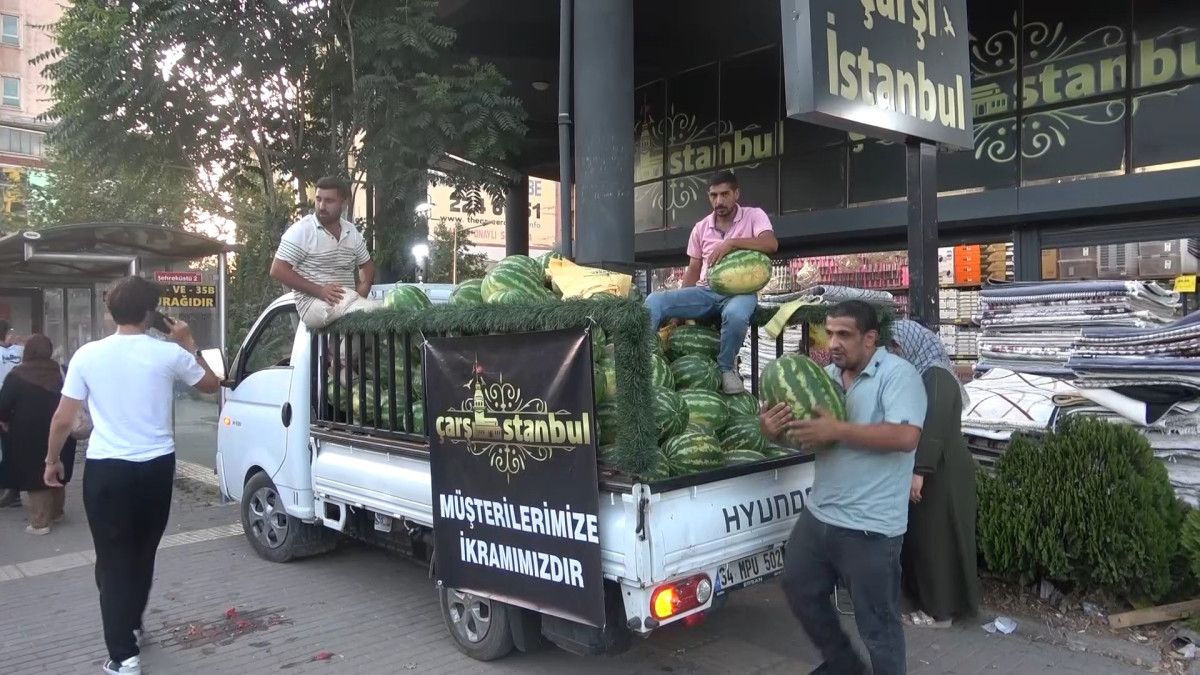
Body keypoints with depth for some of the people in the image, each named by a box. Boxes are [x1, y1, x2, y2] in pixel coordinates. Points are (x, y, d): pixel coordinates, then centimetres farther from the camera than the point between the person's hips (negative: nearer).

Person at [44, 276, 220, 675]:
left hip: (106, 469, -1)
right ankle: (132, 625, 39)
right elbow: (210, 385, 12)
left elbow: (63, 420, -1)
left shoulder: (87, 355, -6)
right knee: (142, 553, 20)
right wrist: (188, 345, 20)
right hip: (156, 466, 2)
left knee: (113, 560, 4)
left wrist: (52, 460, 14)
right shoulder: (169, 353, -6)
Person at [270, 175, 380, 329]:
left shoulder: (352, 231, 12)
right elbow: (277, 270, -9)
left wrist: (363, 287, 2)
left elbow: (366, 265, 26)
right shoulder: (301, 230, -4)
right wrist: (319, 290, -19)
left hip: (350, 299, 6)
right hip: (313, 302, -6)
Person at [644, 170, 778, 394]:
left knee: (735, 315, -41)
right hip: (706, 292, 4)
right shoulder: (701, 227, 15)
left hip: (740, 291, -4)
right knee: (655, 301, -21)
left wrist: (732, 242, -21)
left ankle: (726, 368, -14)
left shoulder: (754, 216, 4)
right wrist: (679, 310, 6)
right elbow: (693, 270, 16)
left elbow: (771, 244, -14)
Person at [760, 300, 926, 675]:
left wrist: (837, 430, -28)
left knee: (877, 623, 5)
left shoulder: (897, 374, -14)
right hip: (819, 514, 8)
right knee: (798, 587, 21)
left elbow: (906, 436, -27)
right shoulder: (826, 375, 8)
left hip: (869, 527, -8)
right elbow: (801, 431, 11)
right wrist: (775, 429, -12)